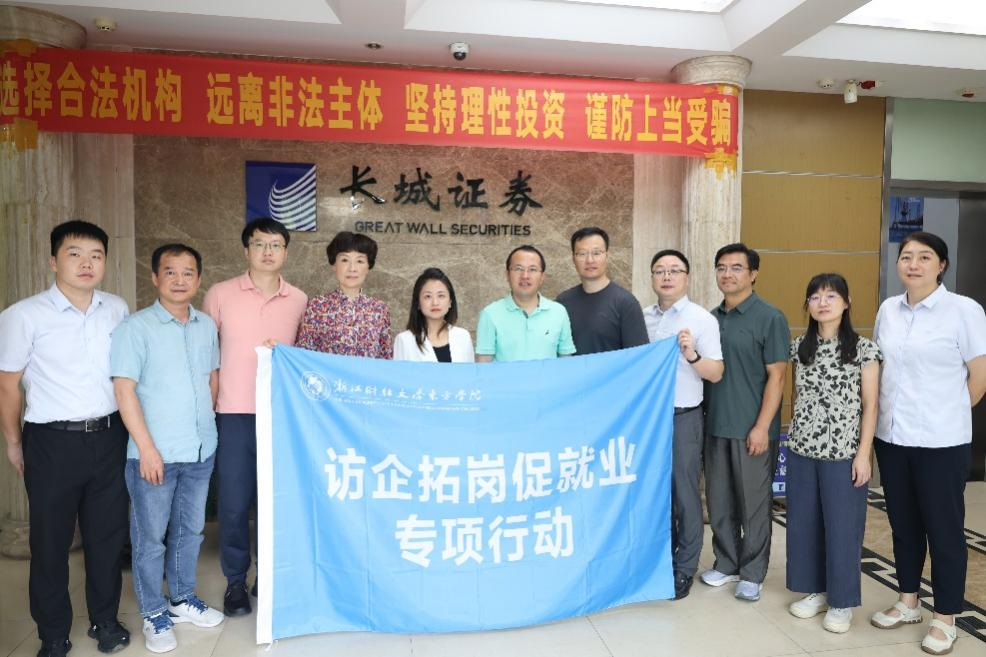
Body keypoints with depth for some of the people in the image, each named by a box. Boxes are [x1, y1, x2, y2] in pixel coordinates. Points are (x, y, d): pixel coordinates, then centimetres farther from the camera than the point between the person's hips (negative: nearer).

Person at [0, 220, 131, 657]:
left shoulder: (118, 310, 2)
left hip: (109, 438, 3)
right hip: (52, 442, -3)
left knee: (108, 535, 14)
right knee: (50, 542, 10)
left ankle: (105, 620, 33)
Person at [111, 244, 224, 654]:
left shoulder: (207, 326, 5)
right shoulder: (136, 327, -9)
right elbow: (124, 389, -12)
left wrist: (206, 422, 11)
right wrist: (147, 447, -15)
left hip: (201, 450, 5)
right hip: (155, 453, -4)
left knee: (189, 530, 18)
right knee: (150, 537, 9)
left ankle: (182, 599, 36)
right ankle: (154, 613, 26)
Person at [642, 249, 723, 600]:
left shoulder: (702, 319, -6)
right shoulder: (642, 317, 7)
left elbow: (716, 373, -9)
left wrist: (692, 355, -26)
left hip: (682, 418, -4)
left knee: (684, 494, 4)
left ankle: (684, 569, 19)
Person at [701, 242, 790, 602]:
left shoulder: (770, 318, -7)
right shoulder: (711, 318, 8)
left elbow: (776, 376, -11)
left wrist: (762, 427, -15)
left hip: (752, 428, -5)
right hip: (715, 425, 5)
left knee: (753, 503, 7)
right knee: (719, 500, 13)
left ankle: (752, 573, 22)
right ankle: (726, 562, 30)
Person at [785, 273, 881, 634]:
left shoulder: (864, 349, -6)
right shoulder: (800, 347, 5)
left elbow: (870, 406, -6)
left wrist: (863, 454, -9)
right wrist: (795, 437, 10)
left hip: (842, 452, -4)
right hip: (802, 449, 4)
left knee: (842, 526, 6)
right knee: (804, 522, 11)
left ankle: (842, 601, 23)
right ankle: (816, 590, 29)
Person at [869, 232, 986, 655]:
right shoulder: (888, 309, 5)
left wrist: (946, 415, 4)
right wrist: (888, 415, 10)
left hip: (941, 441, -5)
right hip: (891, 435, 5)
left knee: (944, 528, 8)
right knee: (903, 523, 16)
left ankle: (945, 619, 23)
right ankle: (908, 603, 32)